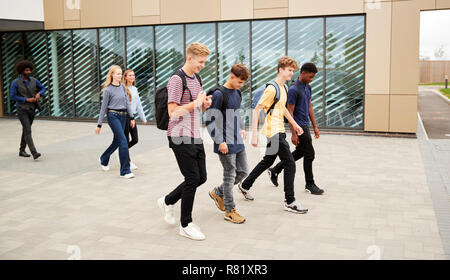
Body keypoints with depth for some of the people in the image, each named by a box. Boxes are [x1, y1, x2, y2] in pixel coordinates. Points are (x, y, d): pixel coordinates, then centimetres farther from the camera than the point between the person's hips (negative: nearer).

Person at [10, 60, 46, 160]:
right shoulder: (15, 83, -12)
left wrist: (39, 94, -13)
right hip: (22, 110, -5)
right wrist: (27, 99, -20)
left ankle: (22, 151, 27)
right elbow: (12, 97, -13)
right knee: (28, 131, -15)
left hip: (32, 109, 5)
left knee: (26, 130, 14)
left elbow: (43, 88, 10)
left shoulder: (33, 80, 0)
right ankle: (34, 153, -22)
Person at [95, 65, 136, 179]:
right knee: (123, 141, -13)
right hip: (113, 116, -6)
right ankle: (125, 171, -7)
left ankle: (103, 160, 40)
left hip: (123, 116, 7)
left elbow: (127, 102, 13)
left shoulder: (122, 87, 9)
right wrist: (99, 125, -2)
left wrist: (132, 117, 9)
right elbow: (103, 107, -4)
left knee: (117, 141, 14)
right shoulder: (108, 90, -7)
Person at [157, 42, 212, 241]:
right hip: (181, 137, -9)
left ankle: (167, 201, 28)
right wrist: (195, 102, -16)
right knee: (192, 178, -5)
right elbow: (173, 112, -20)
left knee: (201, 177, 10)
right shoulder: (177, 79, -13)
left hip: (195, 136, 9)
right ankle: (186, 225, 9)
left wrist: (205, 104, 2)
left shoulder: (197, 79, 16)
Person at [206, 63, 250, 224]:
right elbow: (211, 120, -16)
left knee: (243, 172, 12)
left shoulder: (237, 93, 11)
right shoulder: (219, 94, -14)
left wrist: (242, 128, 13)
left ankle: (218, 193, 30)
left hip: (238, 142, 8)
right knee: (230, 175, -1)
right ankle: (230, 211, 13)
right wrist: (220, 141, -17)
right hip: (226, 144, -8)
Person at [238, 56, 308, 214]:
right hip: (274, 131, -10)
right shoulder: (272, 89, -16)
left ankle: (245, 186, 38)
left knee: (268, 161, 21)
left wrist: (294, 124, 29)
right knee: (290, 164, -8)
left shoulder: (284, 88, 13)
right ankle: (290, 202, 0)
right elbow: (256, 110, -18)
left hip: (278, 131, 10)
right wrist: (254, 134, -23)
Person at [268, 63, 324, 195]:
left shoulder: (308, 87, 10)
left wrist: (315, 127, 15)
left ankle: (275, 170, 29)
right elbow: (290, 112, -17)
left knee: (299, 152, 17)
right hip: (299, 127, -9)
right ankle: (309, 184, 12)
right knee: (309, 154, -2)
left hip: (305, 126, 9)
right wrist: (293, 133, -18)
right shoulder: (293, 90, -17)